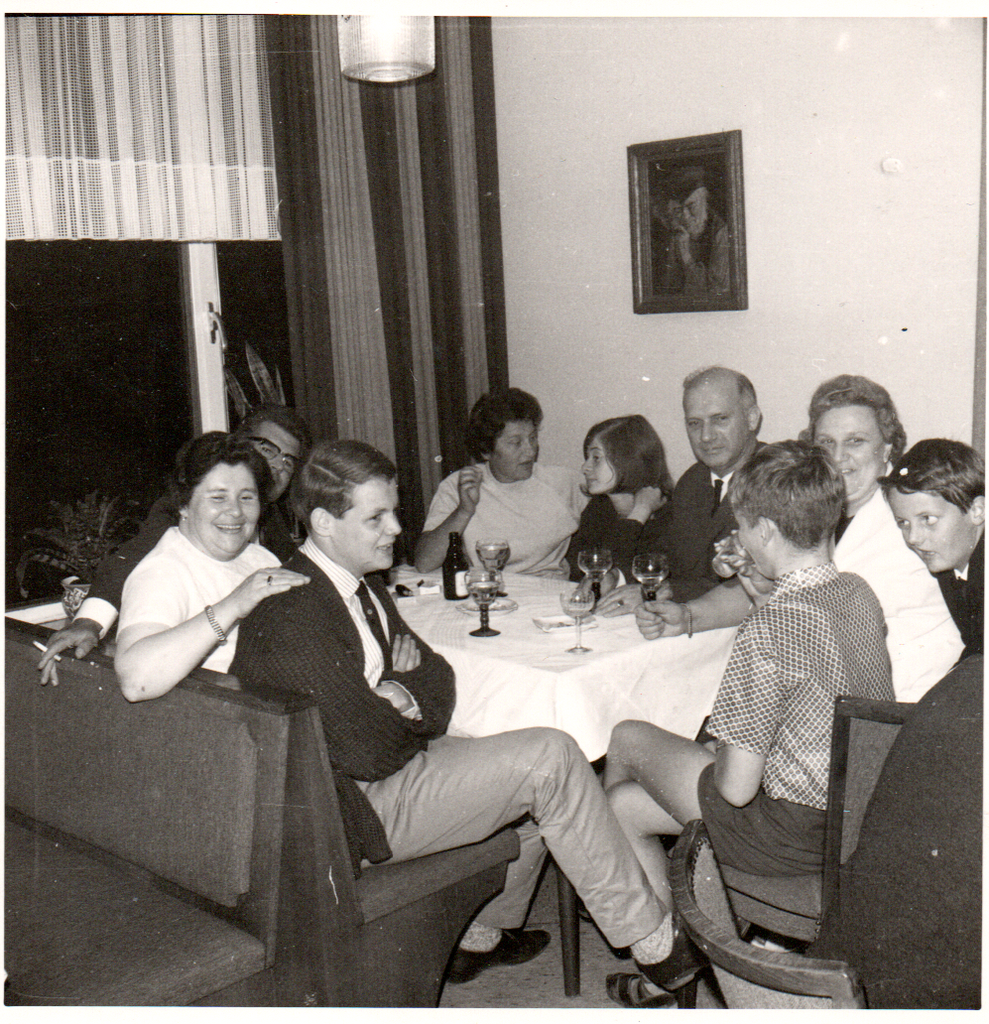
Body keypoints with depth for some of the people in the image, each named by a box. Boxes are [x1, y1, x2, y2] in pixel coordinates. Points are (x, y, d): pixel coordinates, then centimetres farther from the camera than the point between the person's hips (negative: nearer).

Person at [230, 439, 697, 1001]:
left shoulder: (362, 583, 7)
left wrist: (406, 698, -14)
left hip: (392, 765, 10)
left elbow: (438, 677, 9)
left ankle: (482, 935, 26)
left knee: (540, 772, 15)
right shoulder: (292, 617, -24)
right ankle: (652, 943, -3)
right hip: (356, 813, -10)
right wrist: (415, 715, -6)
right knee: (550, 757, -16)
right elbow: (369, 753, -26)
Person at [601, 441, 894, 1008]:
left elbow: (737, 786, -23)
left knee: (629, 739, 12)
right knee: (625, 803, 17)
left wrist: (717, 762, 0)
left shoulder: (770, 628, -28)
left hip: (793, 836, -8)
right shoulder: (860, 593, -3)